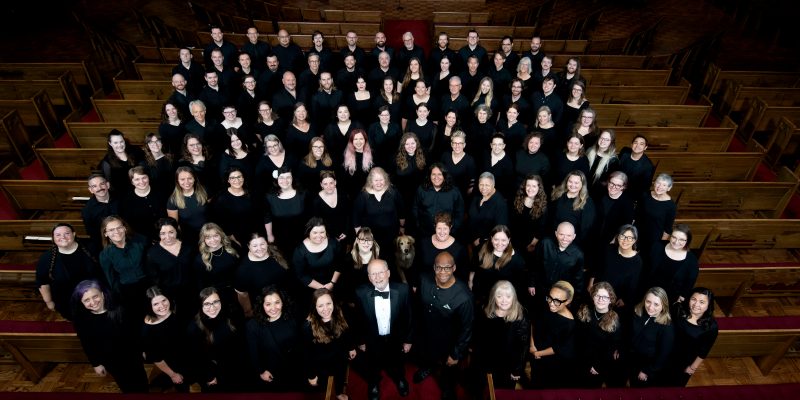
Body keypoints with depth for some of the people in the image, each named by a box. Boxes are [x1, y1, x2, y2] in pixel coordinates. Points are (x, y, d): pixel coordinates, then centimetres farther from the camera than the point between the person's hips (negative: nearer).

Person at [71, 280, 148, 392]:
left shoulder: (118, 310, -17)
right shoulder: (81, 321, -17)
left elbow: (133, 331, -6)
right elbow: (87, 345, -5)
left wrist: (141, 350, 1)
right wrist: (96, 364, 0)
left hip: (131, 355, 0)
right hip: (110, 361, 0)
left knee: (141, 383, 19)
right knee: (126, 387, 19)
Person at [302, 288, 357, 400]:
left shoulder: (339, 315, -22)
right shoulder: (308, 326, -33)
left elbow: (348, 332, -3)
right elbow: (307, 353, -22)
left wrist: (351, 348, 11)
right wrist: (311, 375, -14)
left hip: (340, 359, 4)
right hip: (321, 364, -4)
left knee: (340, 378, 32)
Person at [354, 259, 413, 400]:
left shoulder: (402, 290, -26)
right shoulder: (361, 293, -26)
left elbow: (408, 316, -11)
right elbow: (358, 319, -10)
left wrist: (408, 339, -3)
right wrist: (360, 341, 0)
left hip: (396, 339, 1)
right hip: (373, 340, -1)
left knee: (397, 364, 31)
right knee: (373, 366, 29)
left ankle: (400, 379, 65)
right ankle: (373, 384, 62)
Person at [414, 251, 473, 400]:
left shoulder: (463, 296, -36)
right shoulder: (425, 280, -24)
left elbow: (466, 328, -21)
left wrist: (456, 354, -12)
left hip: (447, 343, -3)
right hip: (424, 334, 3)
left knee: (449, 368, 29)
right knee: (424, 356, 35)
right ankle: (427, 368, 71)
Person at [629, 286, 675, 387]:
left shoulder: (667, 326, -26)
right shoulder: (637, 312, -15)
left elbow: (664, 354, -18)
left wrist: (647, 371, -12)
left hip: (652, 368, -3)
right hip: (632, 361, 4)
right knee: (633, 385, 27)